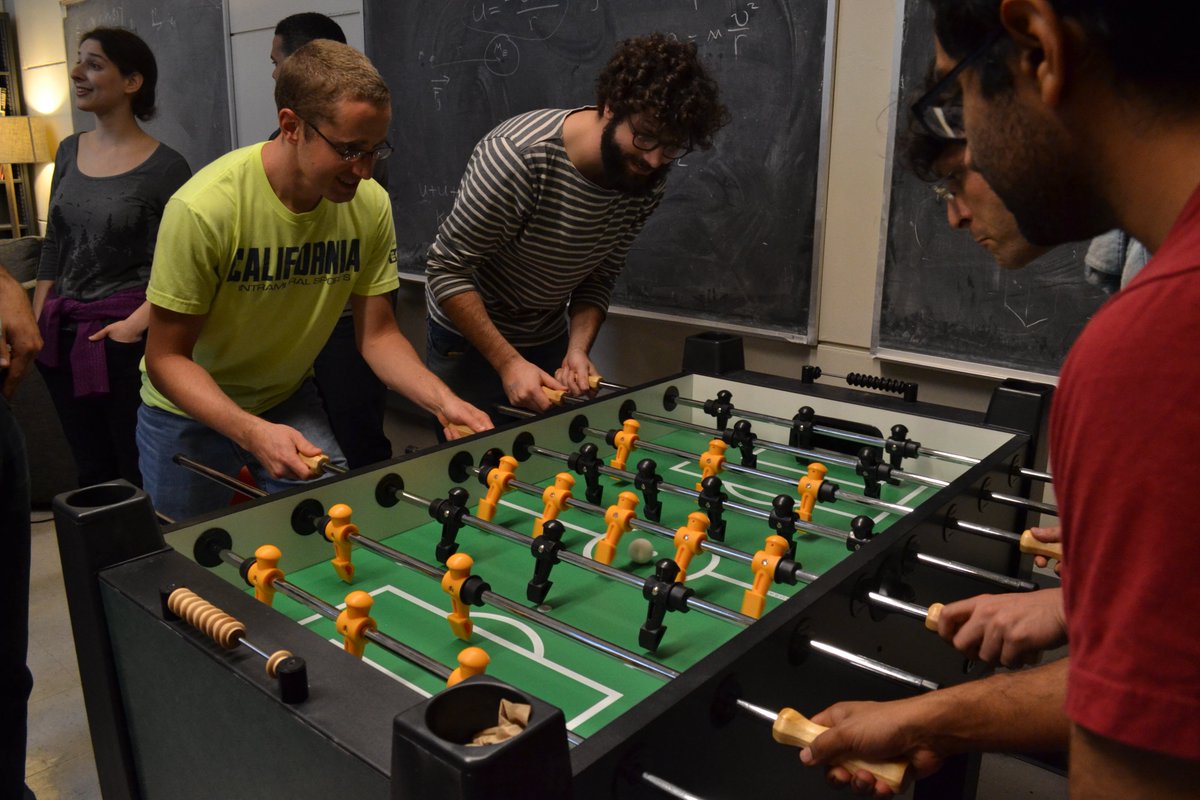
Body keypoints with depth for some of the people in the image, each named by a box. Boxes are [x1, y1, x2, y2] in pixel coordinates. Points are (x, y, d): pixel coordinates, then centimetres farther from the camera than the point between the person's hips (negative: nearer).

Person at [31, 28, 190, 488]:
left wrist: (135, 325, -18)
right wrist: (35, 322, 10)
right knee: (91, 472, 14)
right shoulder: (69, 151, 9)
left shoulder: (165, 167, -10)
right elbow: (53, 247, 15)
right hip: (64, 335, 6)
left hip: (125, 340, -6)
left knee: (140, 471, 1)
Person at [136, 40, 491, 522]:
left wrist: (442, 401, -26)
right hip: (190, 411, -3)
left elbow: (378, 334, -9)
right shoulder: (203, 209, -29)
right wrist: (252, 432, -38)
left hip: (289, 401, 3)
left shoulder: (370, 204, -17)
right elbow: (166, 357, -23)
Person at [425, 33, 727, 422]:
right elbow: (447, 270, -25)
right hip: (471, 339, -5)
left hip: (549, 340, 5)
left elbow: (598, 277, -2)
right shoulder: (518, 156, -31)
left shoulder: (645, 181, -12)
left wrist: (577, 349, -18)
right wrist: (508, 363, -29)